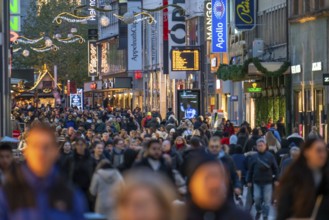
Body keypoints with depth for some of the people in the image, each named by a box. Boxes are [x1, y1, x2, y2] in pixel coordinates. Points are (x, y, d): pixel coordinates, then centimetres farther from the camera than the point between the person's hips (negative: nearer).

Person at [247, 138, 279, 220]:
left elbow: (275, 168, 1)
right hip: (257, 182, 2)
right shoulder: (254, 157, 6)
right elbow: (251, 170, 11)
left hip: (267, 182, -2)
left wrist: (276, 179, -4)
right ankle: (258, 211, 26)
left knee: (267, 200, 0)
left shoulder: (270, 156, 0)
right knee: (257, 198, -2)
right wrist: (249, 181, 9)